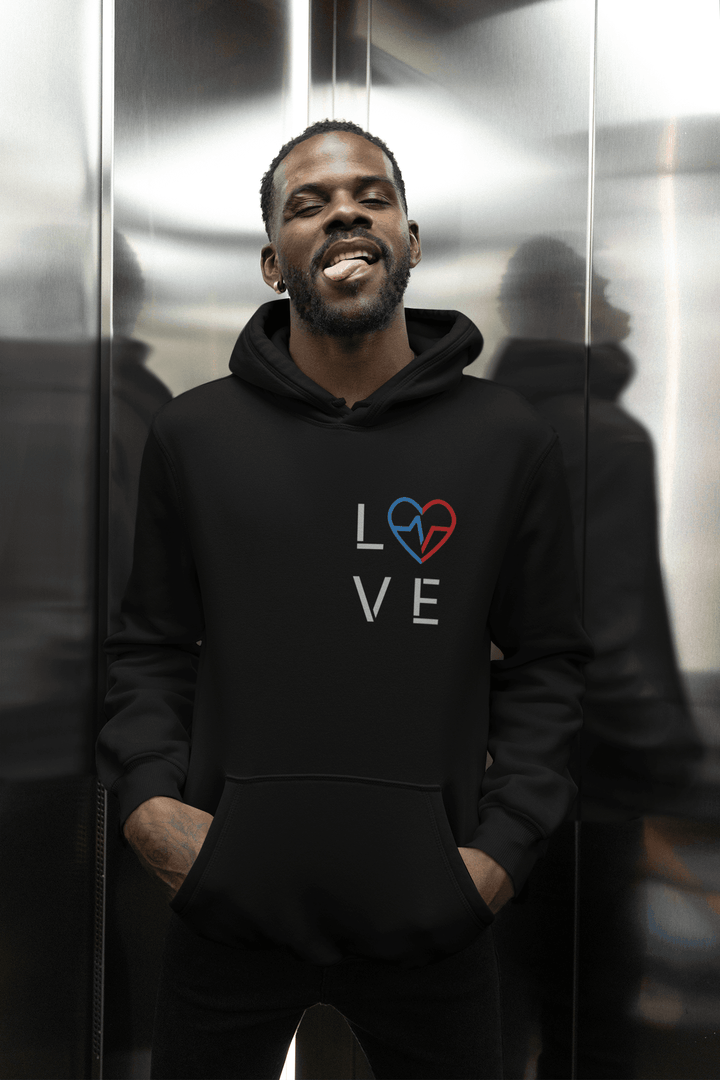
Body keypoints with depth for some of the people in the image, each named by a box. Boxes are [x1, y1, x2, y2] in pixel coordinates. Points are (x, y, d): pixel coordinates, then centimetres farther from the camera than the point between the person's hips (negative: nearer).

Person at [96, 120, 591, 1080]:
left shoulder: (510, 441, 0)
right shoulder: (193, 434, 2)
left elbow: (545, 663, 4)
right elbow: (152, 645, 8)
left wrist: (506, 846, -4)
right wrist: (145, 794, -6)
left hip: (430, 916, 0)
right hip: (228, 904, 1)